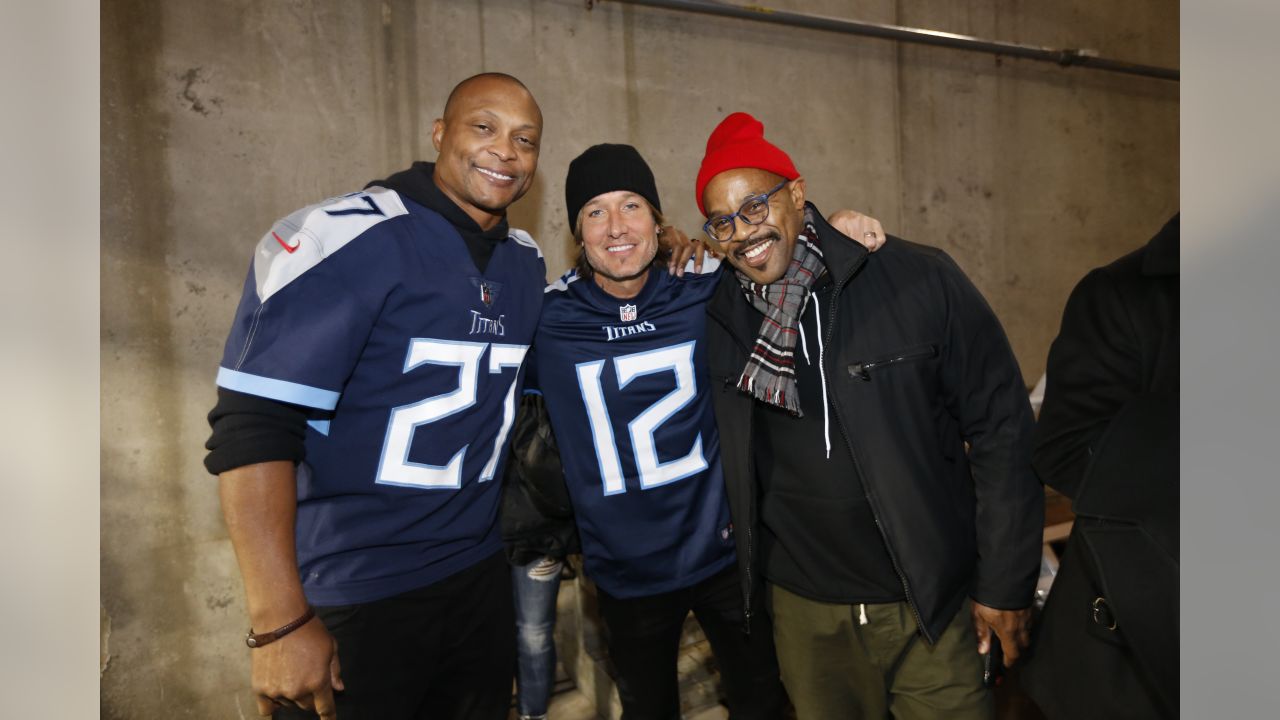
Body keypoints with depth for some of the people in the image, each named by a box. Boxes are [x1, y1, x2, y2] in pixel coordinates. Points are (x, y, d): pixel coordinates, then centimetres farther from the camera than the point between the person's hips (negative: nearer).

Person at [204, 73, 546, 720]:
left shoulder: (528, 261, 5)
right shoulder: (345, 236, -16)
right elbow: (252, 429, -19)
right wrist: (281, 625, -20)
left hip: (479, 577, 6)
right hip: (348, 605, -6)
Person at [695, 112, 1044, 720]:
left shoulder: (919, 280, -12)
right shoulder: (717, 312, -5)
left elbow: (1000, 428, -7)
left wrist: (1005, 583, -6)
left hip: (930, 606, -2)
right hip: (802, 608, 3)